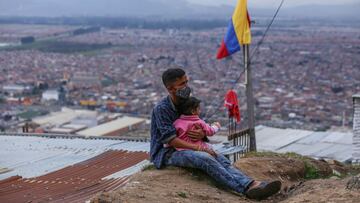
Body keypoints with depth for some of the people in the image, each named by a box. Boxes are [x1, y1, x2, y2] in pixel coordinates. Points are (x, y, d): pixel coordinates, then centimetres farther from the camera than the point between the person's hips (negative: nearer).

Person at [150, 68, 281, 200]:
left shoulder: (186, 103, 10)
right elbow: (170, 139, -21)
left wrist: (202, 134, -11)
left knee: (220, 158, -19)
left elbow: (199, 127, 15)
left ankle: (251, 185, -39)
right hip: (165, 153, -7)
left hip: (186, 148, 7)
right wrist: (199, 148, -24)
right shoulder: (161, 108, -14)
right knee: (205, 159, -31)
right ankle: (245, 188, -43)